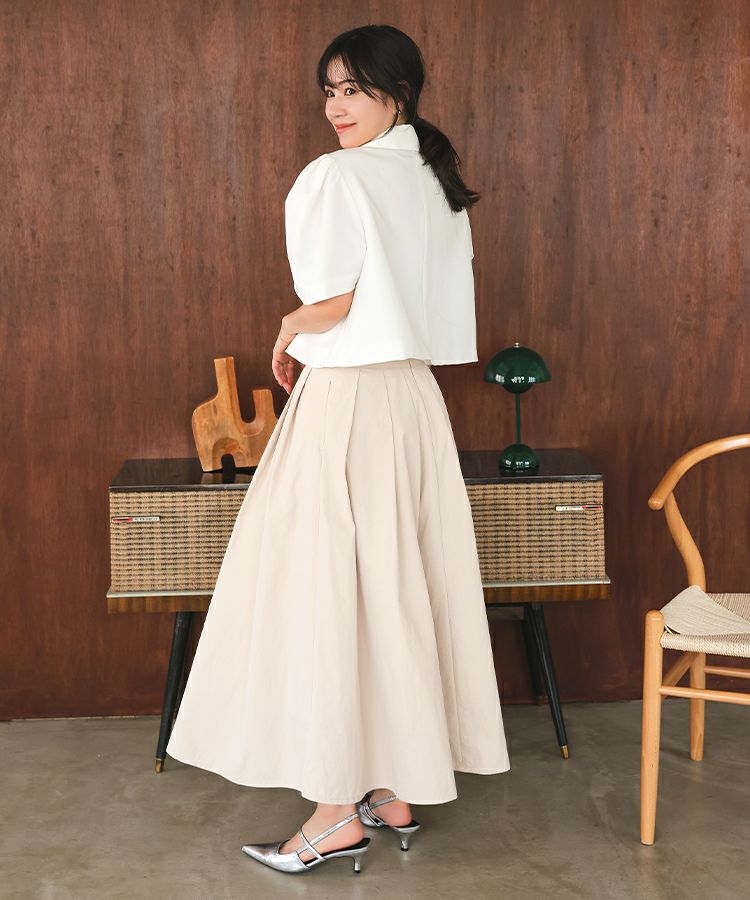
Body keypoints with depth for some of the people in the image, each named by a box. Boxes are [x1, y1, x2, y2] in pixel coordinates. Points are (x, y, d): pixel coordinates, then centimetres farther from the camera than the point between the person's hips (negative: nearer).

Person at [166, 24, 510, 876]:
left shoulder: (338, 176, -12)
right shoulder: (438, 181, 12)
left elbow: (331, 301, -21)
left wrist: (288, 334, -1)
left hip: (346, 402, -8)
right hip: (416, 397, 8)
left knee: (326, 593, -1)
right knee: (403, 589, 12)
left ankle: (339, 812, 6)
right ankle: (398, 789, 22)